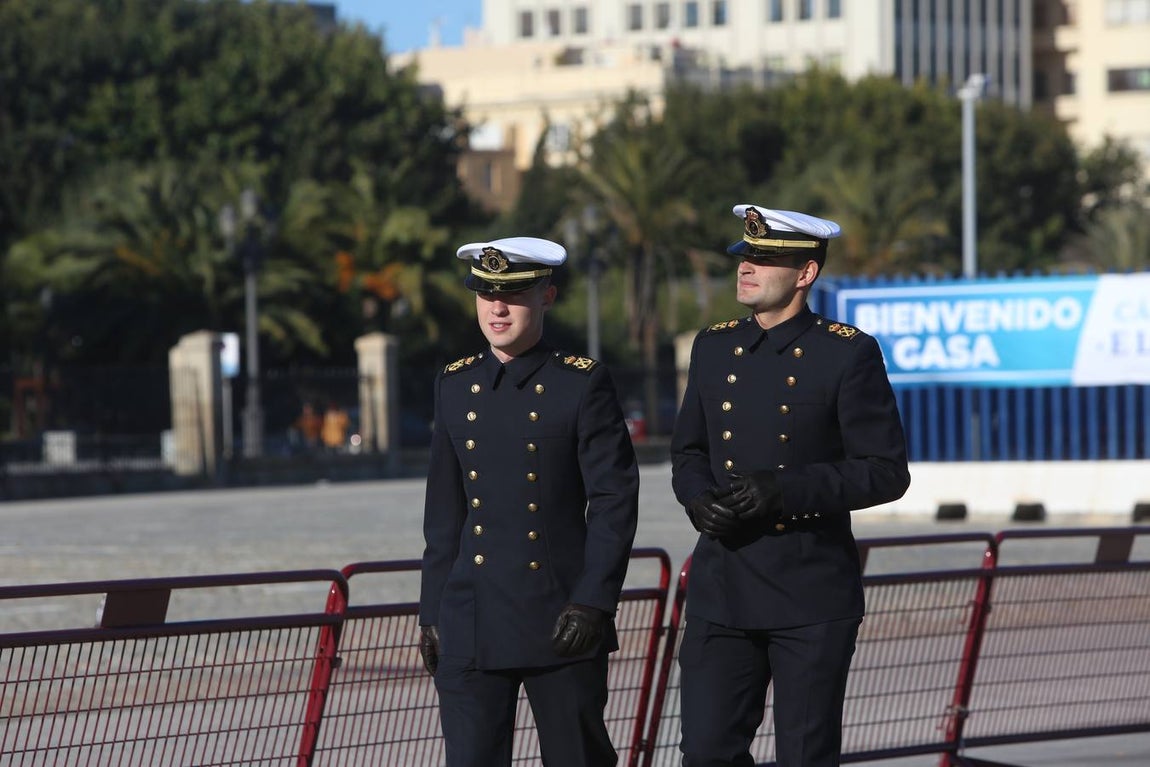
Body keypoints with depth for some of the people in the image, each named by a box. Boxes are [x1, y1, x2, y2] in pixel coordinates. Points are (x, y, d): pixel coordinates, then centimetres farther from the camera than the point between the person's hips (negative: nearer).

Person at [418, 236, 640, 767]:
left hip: (561, 621, -3)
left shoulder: (583, 384, -3)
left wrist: (592, 603, -14)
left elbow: (615, 503, -6)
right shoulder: (456, 386, 10)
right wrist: (432, 614, 10)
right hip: (472, 626, 3)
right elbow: (443, 515, 14)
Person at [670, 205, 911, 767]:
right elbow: (688, 452, 18)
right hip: (722, 591, 4)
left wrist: (787, 492, -20)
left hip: (812, 596, -4)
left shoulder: (848, 354, -6)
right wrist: (699, 501, -5)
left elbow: (887, 472, -9)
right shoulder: (714, 347, 9)